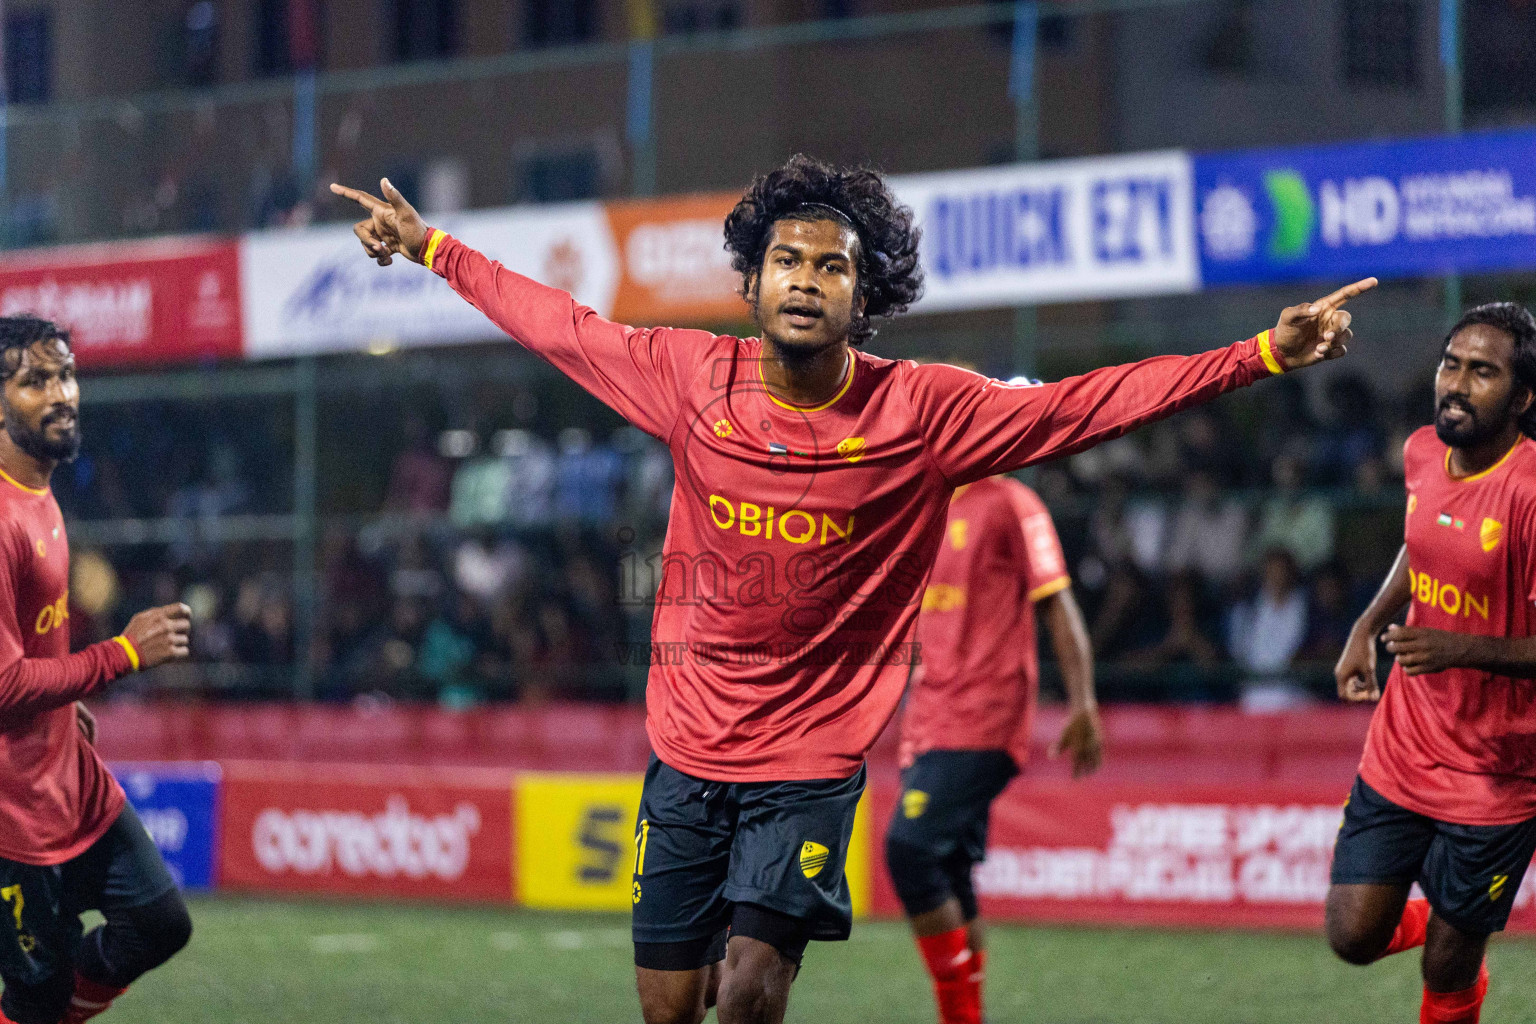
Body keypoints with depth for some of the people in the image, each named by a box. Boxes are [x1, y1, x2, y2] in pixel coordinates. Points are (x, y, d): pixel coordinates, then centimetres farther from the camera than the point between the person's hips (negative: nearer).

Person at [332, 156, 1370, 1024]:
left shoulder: (923, 411, -10)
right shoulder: (692, 377, -3)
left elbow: (1091, 403, -11)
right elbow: (560, 324, 11)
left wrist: (1267, 354, -17)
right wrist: (432, 246, 19)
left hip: (814, 761, -3)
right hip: (688, 749, 3)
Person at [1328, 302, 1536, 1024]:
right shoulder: (1423, 455, 0)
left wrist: (1466, 649, -33)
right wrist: (1368, 626, 13)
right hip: (1399, 752, 6)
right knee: (1354, 937, 3)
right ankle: (1437, 922, 36)